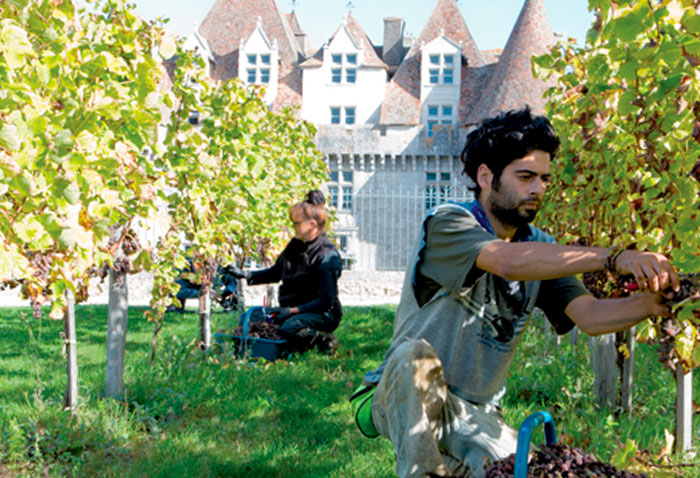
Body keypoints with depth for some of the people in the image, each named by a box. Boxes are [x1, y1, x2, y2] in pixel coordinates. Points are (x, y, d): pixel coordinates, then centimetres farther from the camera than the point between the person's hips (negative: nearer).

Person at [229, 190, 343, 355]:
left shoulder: (327, 255, -18)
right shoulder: (296, 245, 6)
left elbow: (326, 300, -20)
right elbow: (275, 273, 22)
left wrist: (292, 310, -26)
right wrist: (245, 274, 9)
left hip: (323, 314, -8)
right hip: (291, 310, 8)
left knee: (288, 328, -36)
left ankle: (325, 340, -7)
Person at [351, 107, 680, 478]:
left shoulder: (539, 246, 7)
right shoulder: (447, 223, -14)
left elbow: (589, 316, -8)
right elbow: (508, 261, -35)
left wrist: (652, 302, -29)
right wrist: (613, 258, -41)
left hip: (478, 416, 5)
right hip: (406, 403, -4)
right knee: (418, 355, -36)